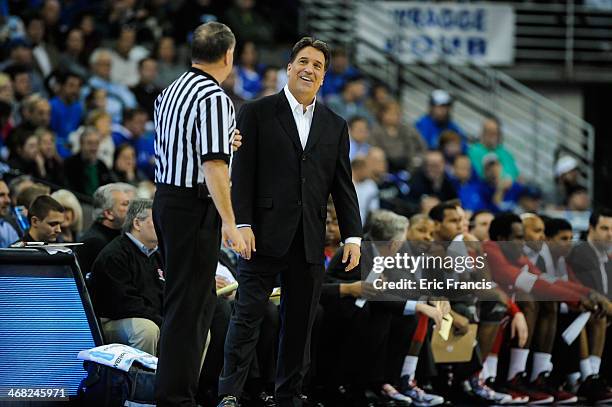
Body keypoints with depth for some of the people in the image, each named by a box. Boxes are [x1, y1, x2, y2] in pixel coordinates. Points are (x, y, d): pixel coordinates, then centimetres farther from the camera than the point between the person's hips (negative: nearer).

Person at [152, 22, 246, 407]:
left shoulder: (171, 92, 12)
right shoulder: (215, 98, -16)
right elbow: (214, 166, -22)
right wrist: (230, 224, -21)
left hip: (166, 198, 9)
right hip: (194, 206, -9)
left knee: (200, 299, 17)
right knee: (189, 302, -5)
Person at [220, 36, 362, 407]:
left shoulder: (335, 126, 14)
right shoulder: (257, 113, 2)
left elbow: (343, 185, 13)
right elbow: (242, 174, -3)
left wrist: (352, 235, 4)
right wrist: (243, 224, -13)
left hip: (310, 241, 4)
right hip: (265, 236, -4)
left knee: (300, 323, 7)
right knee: (247, 316, -5)